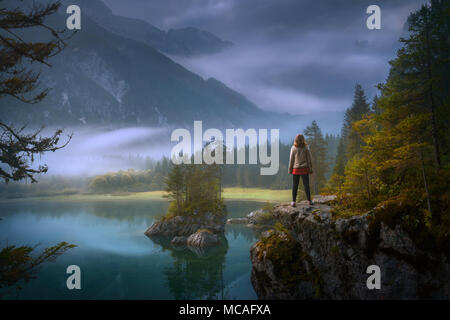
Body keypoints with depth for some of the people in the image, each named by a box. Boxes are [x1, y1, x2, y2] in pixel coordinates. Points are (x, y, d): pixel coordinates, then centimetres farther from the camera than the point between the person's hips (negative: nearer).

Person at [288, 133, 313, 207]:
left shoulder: (293, 148, -7)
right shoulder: (306, 148, -5)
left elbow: (291, 160, -3)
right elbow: (309, 159, -2)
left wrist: (290, 170, 6)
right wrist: (310, 169, 7)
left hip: (296, 170, 0)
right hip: (304, 169, 0)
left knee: (295, 186, 6)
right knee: (306, 185, 7)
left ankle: (293, 201, 6)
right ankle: (309, 201, 11)